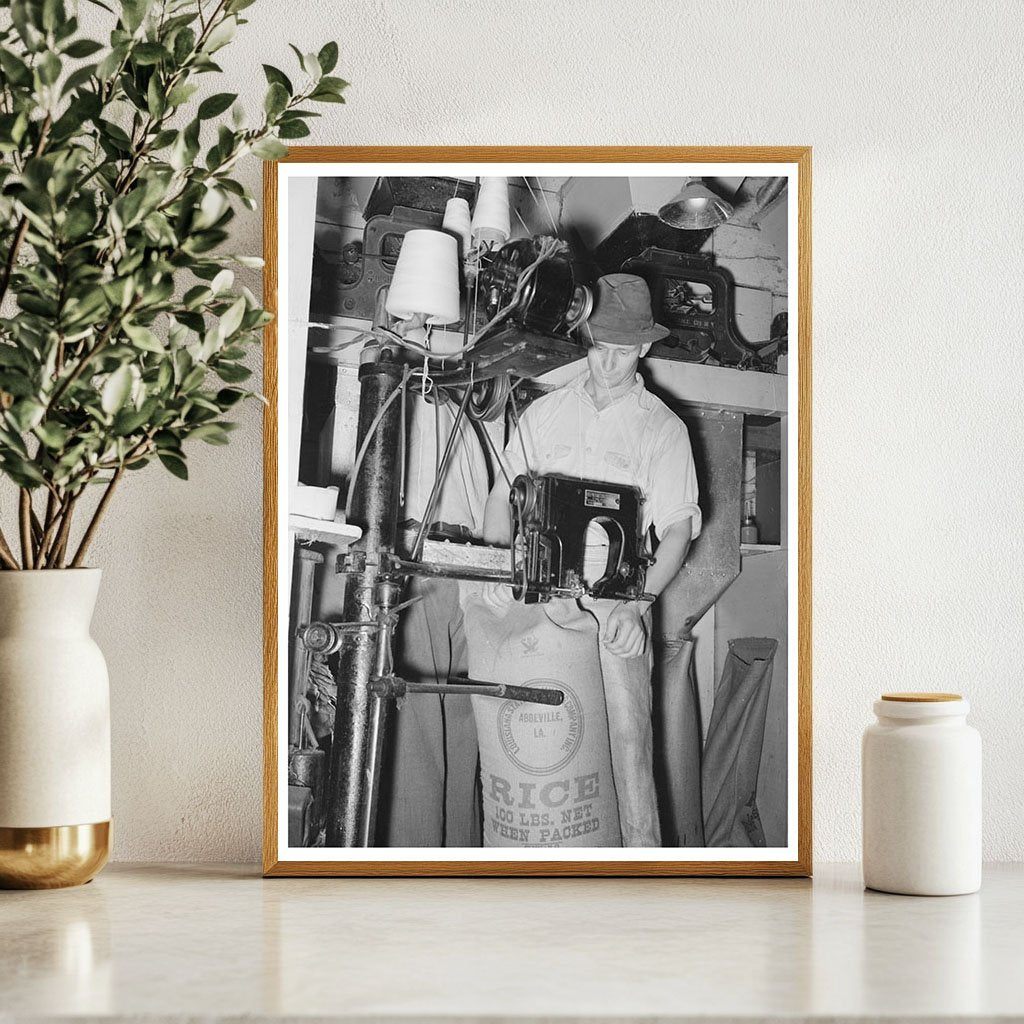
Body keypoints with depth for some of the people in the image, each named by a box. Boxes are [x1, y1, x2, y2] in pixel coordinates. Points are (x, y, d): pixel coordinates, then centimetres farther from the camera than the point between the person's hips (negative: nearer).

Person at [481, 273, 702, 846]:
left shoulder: (663, 428, 6)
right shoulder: (546, 413, 17)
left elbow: (678, 530, -1)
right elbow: (503, 494, 18)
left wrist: (636, 604, -16)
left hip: (616, 602, -3)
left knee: (627, 735, -14)